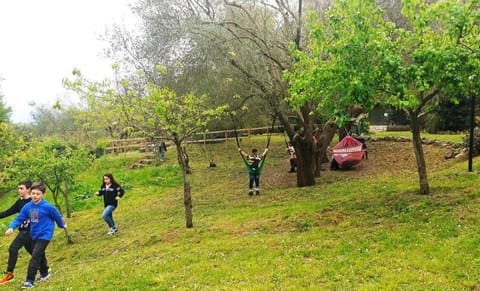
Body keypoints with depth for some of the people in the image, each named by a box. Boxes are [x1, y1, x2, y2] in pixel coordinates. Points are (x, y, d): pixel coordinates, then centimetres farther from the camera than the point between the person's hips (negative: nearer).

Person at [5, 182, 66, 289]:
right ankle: (44, 273, 42)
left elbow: (57, 216, -5)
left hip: (44, 235, -6)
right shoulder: (27, 207, -5)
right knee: (40, 255, 22)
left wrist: (62, 225, 11)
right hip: (34, 235, 7)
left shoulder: (47, 207, -19)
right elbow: (19, 218, -4)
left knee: (35, 256, -13)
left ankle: (29, 281, -10)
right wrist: (11, 227, -22)